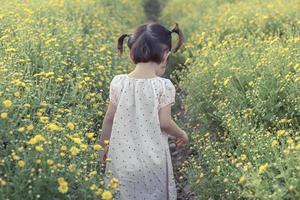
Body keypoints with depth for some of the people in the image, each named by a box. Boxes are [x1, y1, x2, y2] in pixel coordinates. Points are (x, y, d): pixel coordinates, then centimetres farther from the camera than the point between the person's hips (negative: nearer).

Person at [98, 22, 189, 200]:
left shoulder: (119, 82, -5)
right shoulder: (164, 86, -14)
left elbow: (109, 118, 1)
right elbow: (164, 122, -13)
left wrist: (104, 145, 16)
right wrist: (182, 134, 7)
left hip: (123, 158, 3)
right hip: (153, 160, -2)